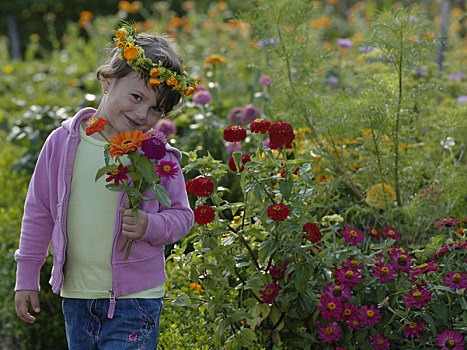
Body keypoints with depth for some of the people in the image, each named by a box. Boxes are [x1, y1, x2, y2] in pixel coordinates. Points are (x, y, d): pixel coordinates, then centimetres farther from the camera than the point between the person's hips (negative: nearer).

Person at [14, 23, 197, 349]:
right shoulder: (62, 142, -1)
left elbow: (181, 215, 3)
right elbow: (39, 211, 8)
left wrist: (150, 226, -19)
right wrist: (27, 277, 11)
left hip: (135, 298, -3)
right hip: (75, 296, 3)